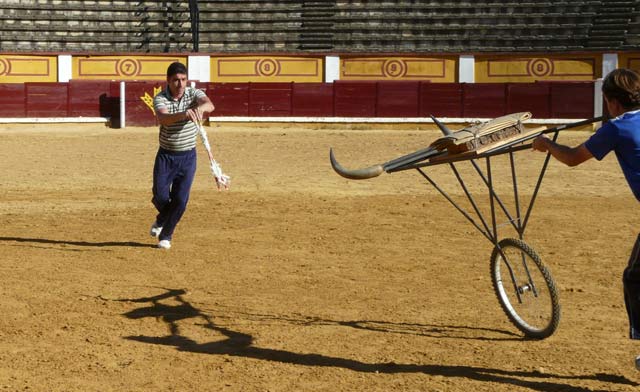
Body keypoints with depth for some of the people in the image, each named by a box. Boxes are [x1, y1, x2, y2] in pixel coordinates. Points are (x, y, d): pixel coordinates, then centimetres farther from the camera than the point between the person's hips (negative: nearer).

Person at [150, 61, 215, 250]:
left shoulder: (194, 94, -8)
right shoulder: (160, 98, -12)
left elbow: (210, 105, -30)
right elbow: (162, 118, -34)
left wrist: (200, 108, -55)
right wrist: (183, 115, -54)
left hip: (188, 156, 1)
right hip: (165, 156, -1)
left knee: (180, 199, -2)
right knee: (160, 195, -4)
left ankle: (166, 235, 19)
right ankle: (162, 220, 32)